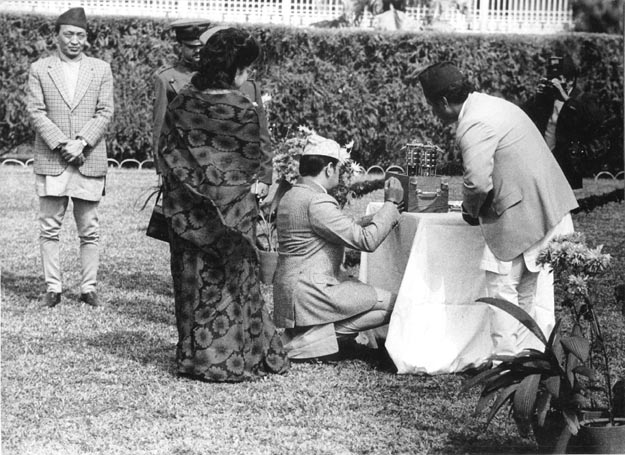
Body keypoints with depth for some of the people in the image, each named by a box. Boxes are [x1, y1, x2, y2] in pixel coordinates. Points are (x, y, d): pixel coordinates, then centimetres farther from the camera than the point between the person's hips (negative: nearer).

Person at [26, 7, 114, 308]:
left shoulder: (101, 69, 9)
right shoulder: (39, 69, 6)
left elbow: (105, 113, 2)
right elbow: (35, 112, -1)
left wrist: (82, 143, -11)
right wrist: (61, 145, -12)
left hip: (90, 161, 1)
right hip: (51, 160, 0)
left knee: (89, 230, 2)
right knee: (49, 228, 1)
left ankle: (88, 287, 8)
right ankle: (52, 287, 6)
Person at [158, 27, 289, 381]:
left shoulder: (182, 103, -2)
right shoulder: (244, 110, -14)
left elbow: (166, 152, 1)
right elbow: (253, 162, -5)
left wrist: (190, 184, 10)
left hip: (188, 209, 4)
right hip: (232, 208, -3)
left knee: (195, 279, 10)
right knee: (233, 280, 6)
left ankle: (196, 355, 15)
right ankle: (232, 358, 9)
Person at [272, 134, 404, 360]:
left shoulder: (291, 196, 14)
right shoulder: (317, 201, -18)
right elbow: (366, 240, -19)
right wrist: (391, 203, -8)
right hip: (310, 295, -11)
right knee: (393, 305, -6)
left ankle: (308, 332, 5)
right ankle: (310, 339, -6)